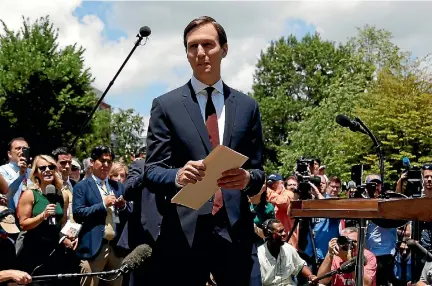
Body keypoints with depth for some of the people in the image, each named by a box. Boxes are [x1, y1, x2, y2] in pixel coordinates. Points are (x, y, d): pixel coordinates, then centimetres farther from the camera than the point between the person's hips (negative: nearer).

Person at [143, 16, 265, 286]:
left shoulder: (248, 106, 12)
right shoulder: (166, 105, 6)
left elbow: (258, 170, 13)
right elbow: (152, 172, 1)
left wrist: (247, 178, -11)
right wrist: (177, 175, -21)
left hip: (235, 230, 2)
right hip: (182, 231, -1)